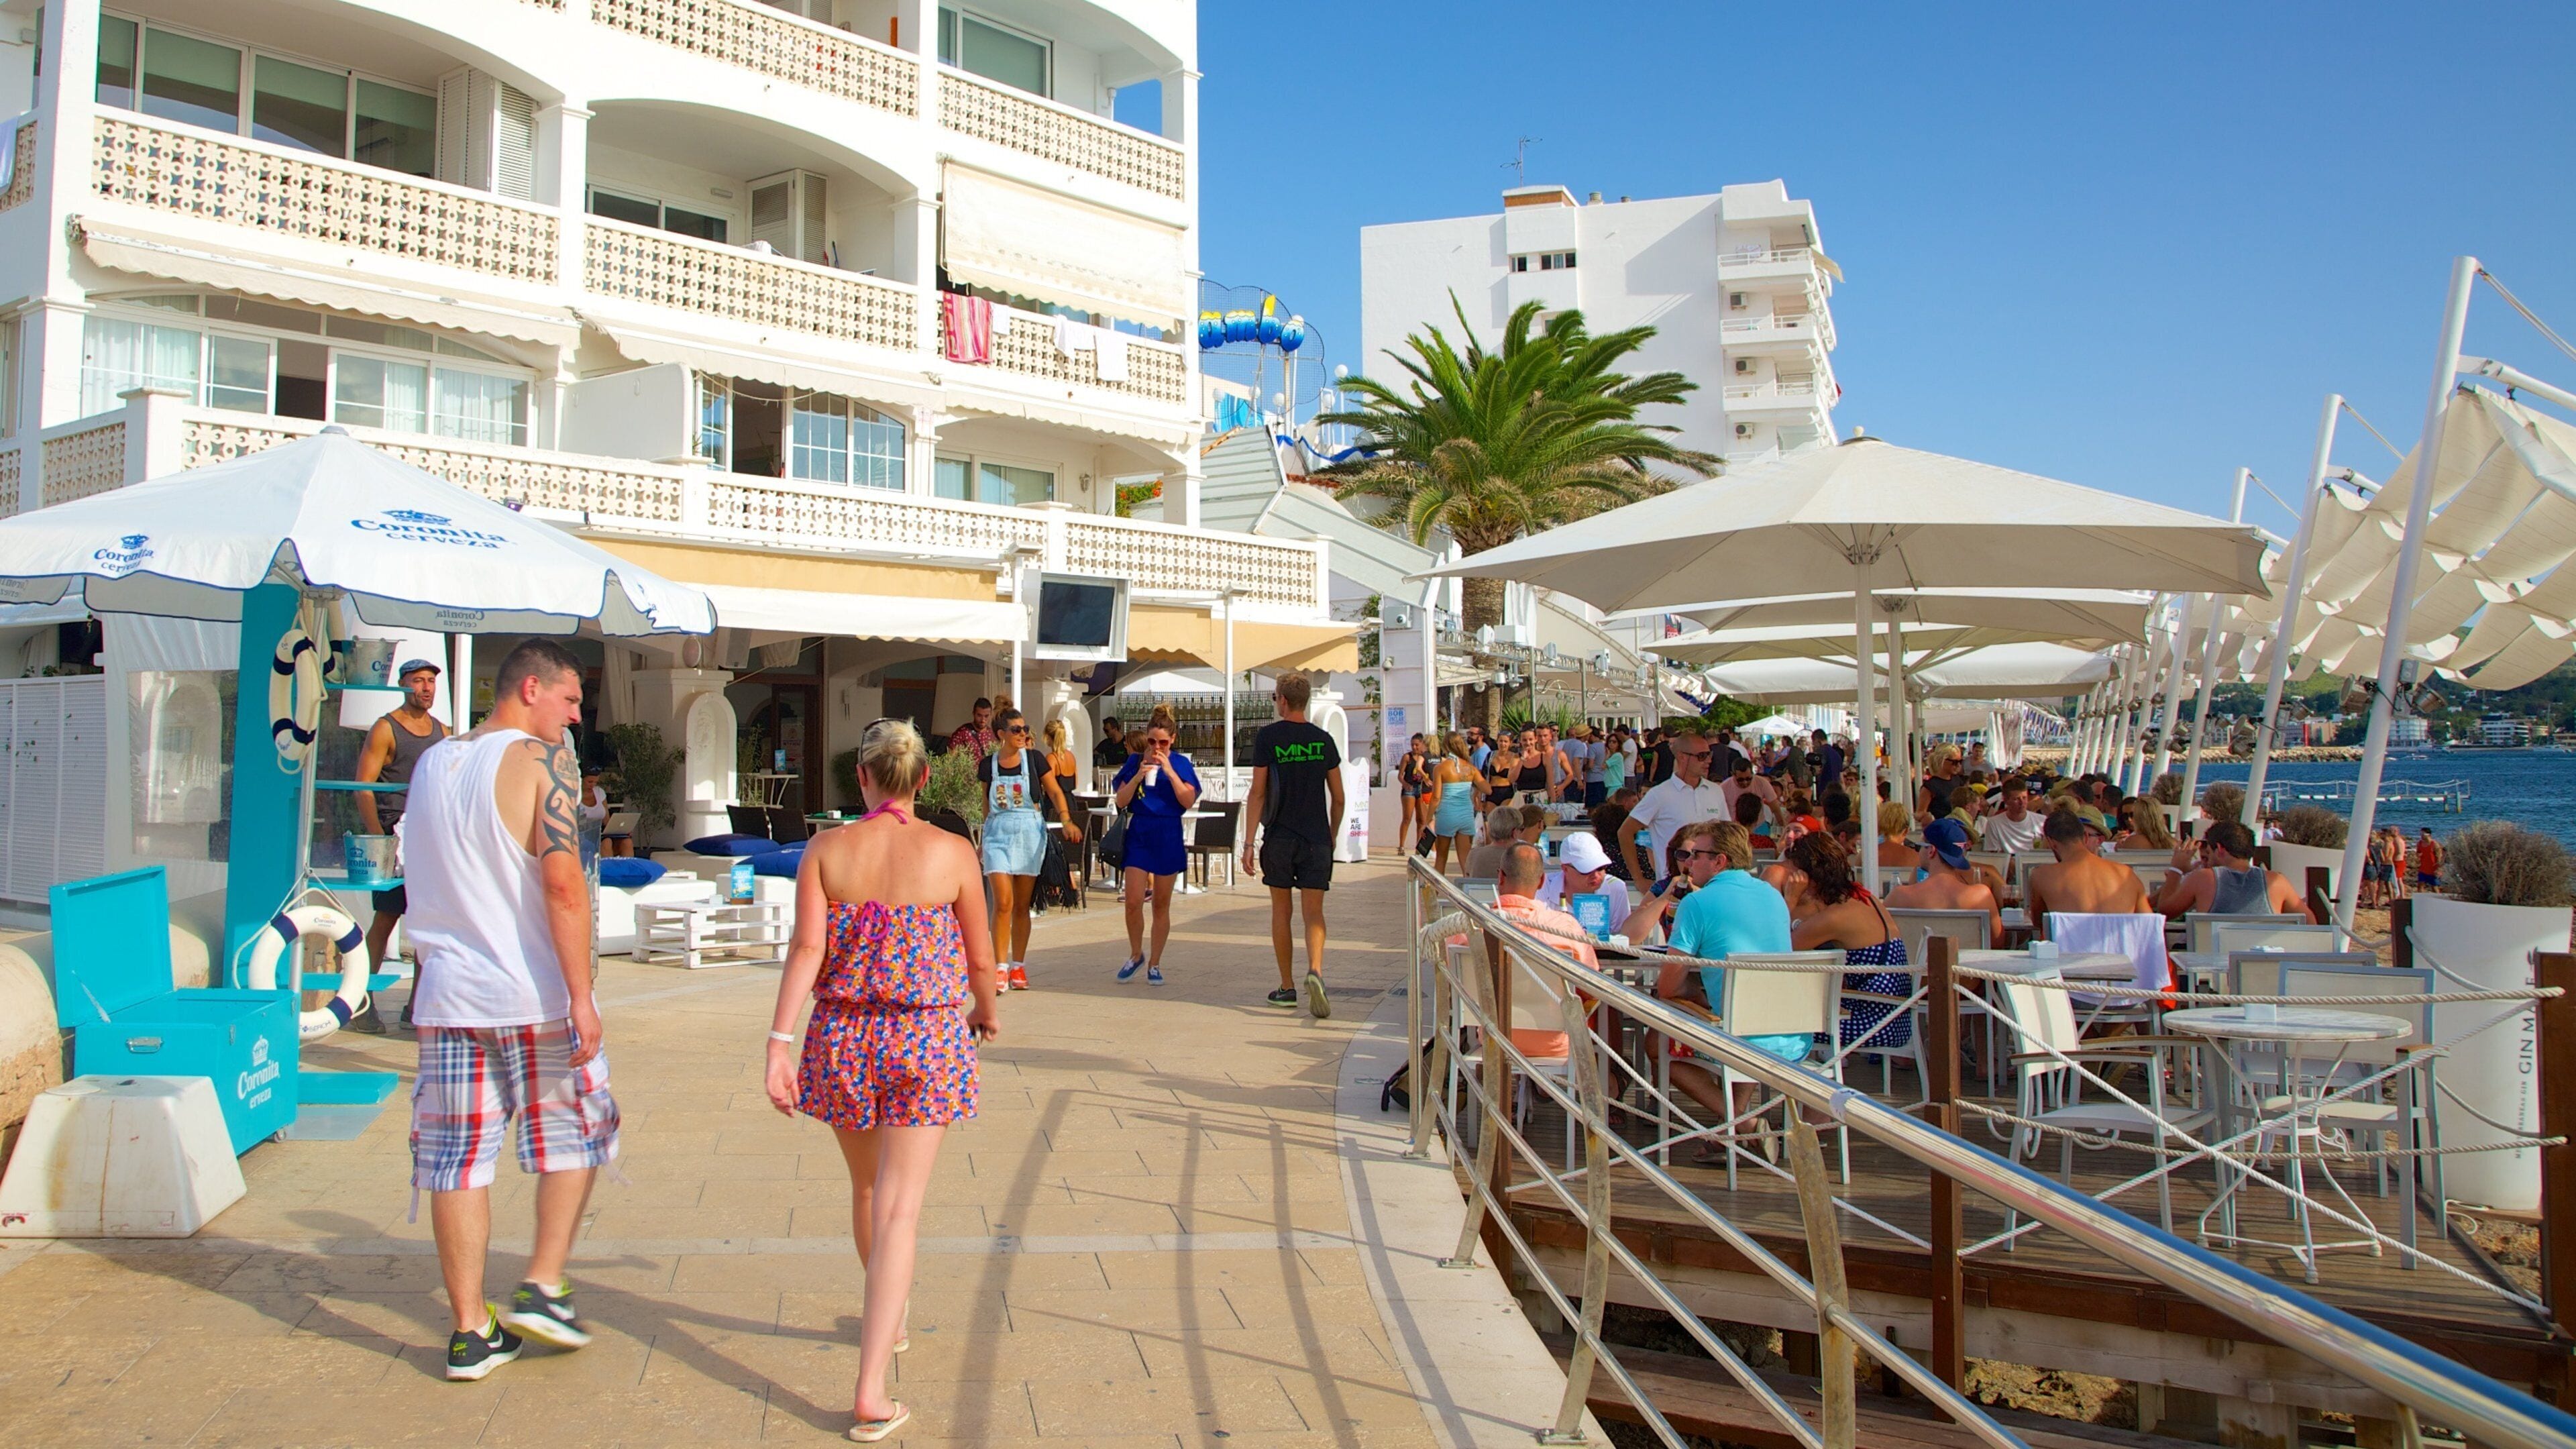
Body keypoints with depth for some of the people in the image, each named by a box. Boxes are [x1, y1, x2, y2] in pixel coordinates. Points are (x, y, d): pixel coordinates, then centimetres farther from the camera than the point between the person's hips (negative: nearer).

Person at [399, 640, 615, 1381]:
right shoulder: (543, 760, -10)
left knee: (457, 1157, 9)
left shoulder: (429, 763, 11)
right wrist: (581, 997, -18)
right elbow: (563, 883, -19)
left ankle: (470, 1330, 15)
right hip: (533, 992, -5)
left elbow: (420, 875, 20)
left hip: (448, 992, 5)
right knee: (574, 1133, 14)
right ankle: (542, 1286, 11)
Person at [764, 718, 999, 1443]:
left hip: (842, 1037, 2)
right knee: (900, 1208, 0)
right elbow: (980, 958, 1)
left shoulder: (827, 849, -2)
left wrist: (779, 1043, -12)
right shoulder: (952, 853, -5)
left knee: (867, 1187, 23)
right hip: (927, 1038, -2)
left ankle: (888, 1320, 47)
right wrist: (989, 1014, 20)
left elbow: (806, 949, -12)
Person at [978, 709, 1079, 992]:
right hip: (998, 834, 0)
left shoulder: (1033, 759, 0)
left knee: (1022, 906, 6)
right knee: (1003, 902, -12)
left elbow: (1054, 792, 1)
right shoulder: (988, 765, 3)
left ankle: (1018, 967, 17)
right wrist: (985, 836, 19)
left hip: (1030, 834, 0)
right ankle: (1001, 969, -8)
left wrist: (1067, 821, -13)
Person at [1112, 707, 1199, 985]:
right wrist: (1138, 777, -16)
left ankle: (1154, 964, 18)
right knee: (1133, 901, -7)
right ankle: (1136, 955, 17)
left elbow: (1188, 801, -11)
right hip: (1139, 835, 1)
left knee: (1161, 904, 6)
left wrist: (1169, 772, -19)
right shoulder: (1135, 762, 3)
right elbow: (1121, 801, -1)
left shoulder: (1181, 764, 0)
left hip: (1168, 836, -1)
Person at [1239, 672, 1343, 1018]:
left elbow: (1257, 793, -6)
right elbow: (1338, 797, 8)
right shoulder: (1324, 740, 5)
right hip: (1317, 838, 2)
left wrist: (1249, 842, -3)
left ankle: (1287, 988, 15)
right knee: (1313, 912, 2)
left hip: (1279, 837, -2)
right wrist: (1332, 837, 21)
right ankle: (1315, 970, -23)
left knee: (1281, 911, 11)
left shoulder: (1267, 737, -3)